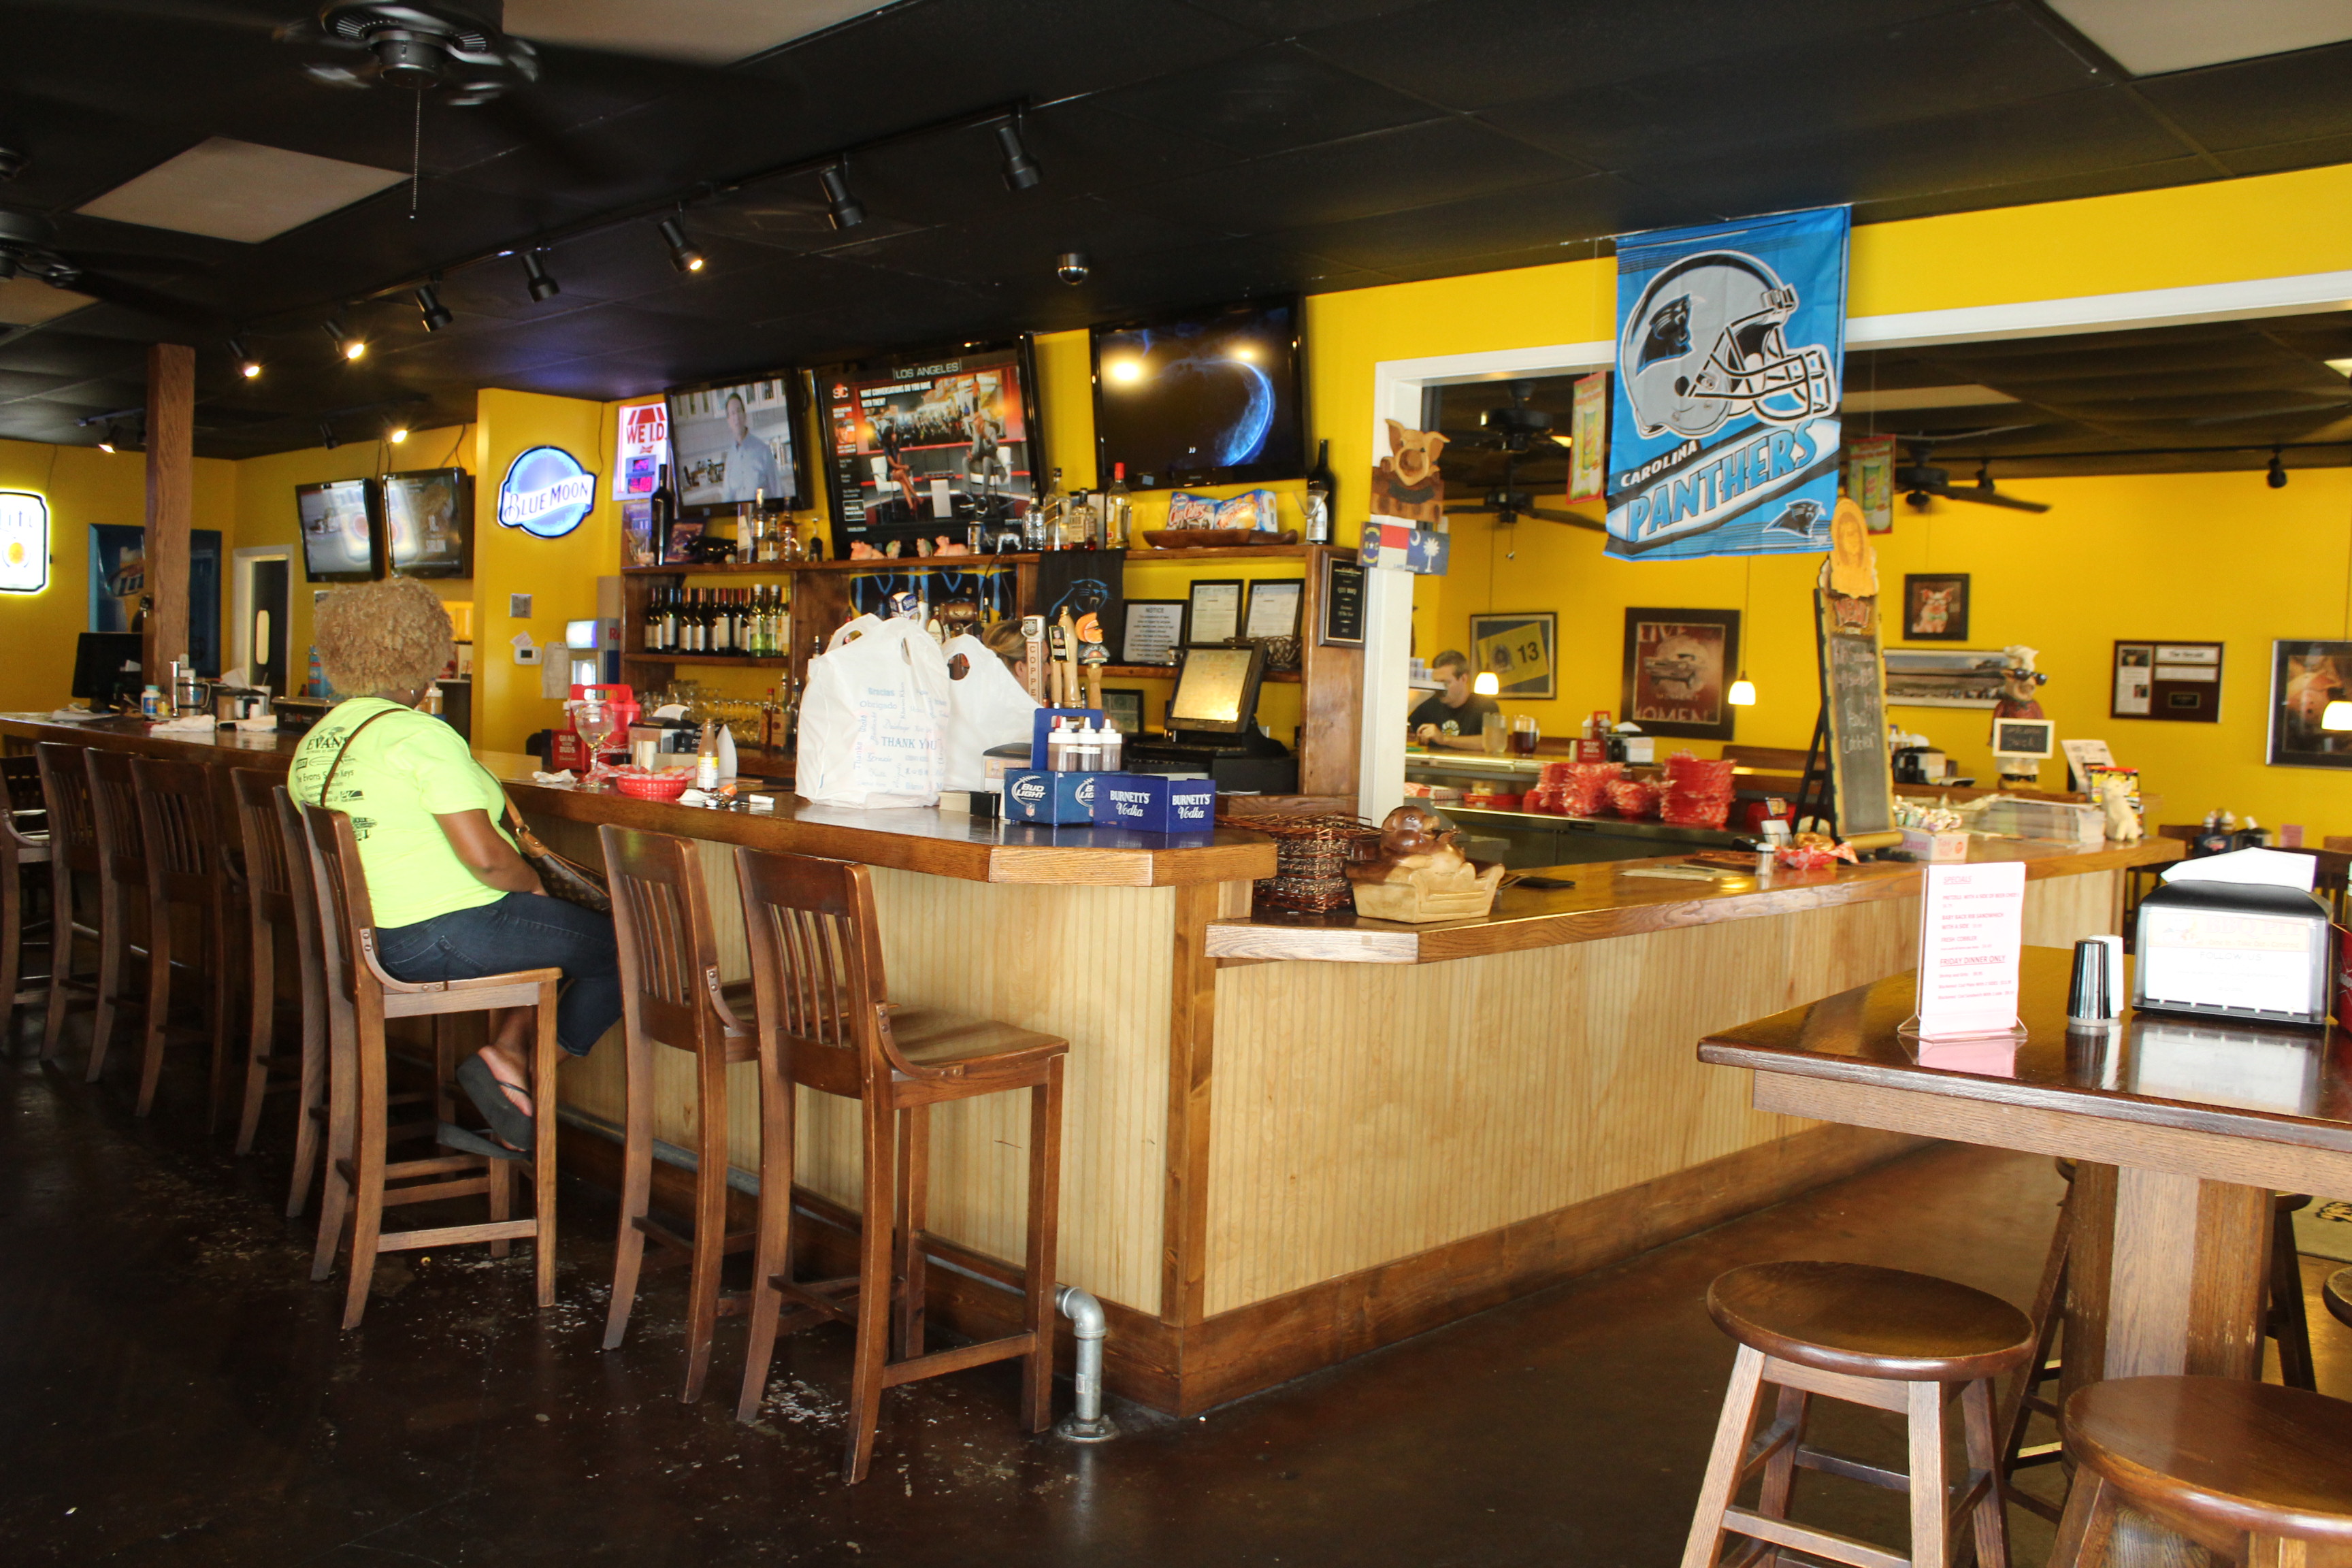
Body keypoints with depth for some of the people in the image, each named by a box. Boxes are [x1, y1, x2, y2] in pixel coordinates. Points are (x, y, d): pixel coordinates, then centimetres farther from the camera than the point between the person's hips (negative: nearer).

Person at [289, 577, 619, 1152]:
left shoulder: (313, 744, 10)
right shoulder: (419, 734, -17)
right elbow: (484, 857, -23)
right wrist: (534, 883, -3)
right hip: (444, 938, -9)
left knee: (534, 928, 27)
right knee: (627, 949, 0)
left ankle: (511, 1049, 12)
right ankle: (508, 1059, -1)